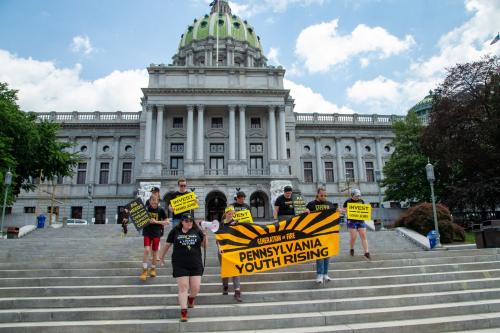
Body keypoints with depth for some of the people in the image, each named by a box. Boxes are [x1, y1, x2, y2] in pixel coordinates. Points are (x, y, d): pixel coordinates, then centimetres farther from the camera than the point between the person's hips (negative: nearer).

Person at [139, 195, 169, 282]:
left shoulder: (160, 210, -5)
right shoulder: (146, 209, -2)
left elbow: (166, 222, -3)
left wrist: (156, 221, -15)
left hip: (156, 233, 0)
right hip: (147, 233, 0)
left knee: (154, 253, 9)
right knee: (147, 250, -14)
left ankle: (153, 269, 30)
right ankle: (144, 270, 0)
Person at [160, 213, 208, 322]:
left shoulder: (197, 231, 1)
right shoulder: (175, 231, -1)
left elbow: (204, 246, 7)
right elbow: (167, 244, 12)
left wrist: (205, 236, -11)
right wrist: (162, 256, 23)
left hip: (196, 264, 2)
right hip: (180, 265, -1)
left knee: (196, 288, 3)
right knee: (183, 287, -4)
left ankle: (191, 298, 37)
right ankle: (183, 311, 6)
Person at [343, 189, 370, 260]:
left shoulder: (361, 201, 10)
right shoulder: (348, 202, -2)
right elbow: (344, 211, 0)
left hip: (361, 221, 3)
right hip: (351, 221, -3)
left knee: (363, 236, -3)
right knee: (353, 237, -3)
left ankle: (366, 252, -1)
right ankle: (352, 249, 23)